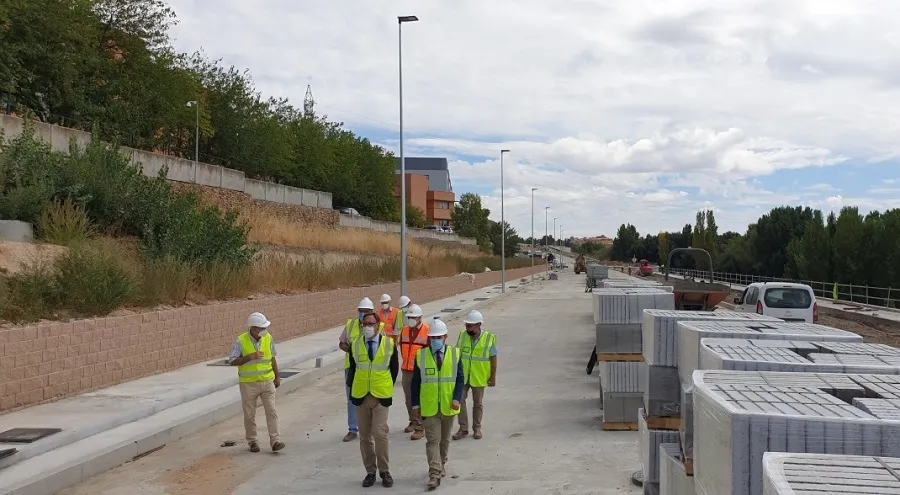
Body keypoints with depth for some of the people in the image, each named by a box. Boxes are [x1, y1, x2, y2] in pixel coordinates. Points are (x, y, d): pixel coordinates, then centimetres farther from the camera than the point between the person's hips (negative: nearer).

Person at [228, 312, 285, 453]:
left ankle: (274, 441, -3)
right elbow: (232, 361, -14)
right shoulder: (241, 341, -14)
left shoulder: (268, 338, -3)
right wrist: (249, 357, -25)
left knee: (271, 412, -4)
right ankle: (252, 441, 22)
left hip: (267, 382, 2)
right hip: (248, 384, -2)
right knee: (250, 415, 8)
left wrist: (277, 376, 14)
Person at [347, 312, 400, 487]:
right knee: (365, 436, 7)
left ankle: (384, 471, 4)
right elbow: (352, 368, 11)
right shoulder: (355, 345, 1)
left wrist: (388, 386, 5)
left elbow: (394, 367, 7)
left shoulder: (389, 344, -2)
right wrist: (352, 387, 6)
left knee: (380, 433, -11)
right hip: (361, 395, 2)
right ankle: (370, 472, 18)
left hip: (381, 396, -2)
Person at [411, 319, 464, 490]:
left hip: (448, 406, 2)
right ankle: (435, 474, -9)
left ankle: (442, 464, 37)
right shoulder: (421, 355, -3)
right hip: (429, 406, -2)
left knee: (445, 439, 17)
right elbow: (416, 381, 1)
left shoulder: (455, 354, -1)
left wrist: (457, 398, -14)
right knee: (432, 440, -6)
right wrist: (415, 404, -2)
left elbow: (460, 378, -1)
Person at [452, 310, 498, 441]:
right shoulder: (462, 336, -3)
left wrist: (493, 377, -3)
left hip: (479, 377, -2)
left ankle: (477, 428, 25)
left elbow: (493, 358, -4)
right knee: (459, 400, 0)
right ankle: (463, 428, 11)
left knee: (478, 403, 11)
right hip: (462, 376, 2)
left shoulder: (489, 338, -10)